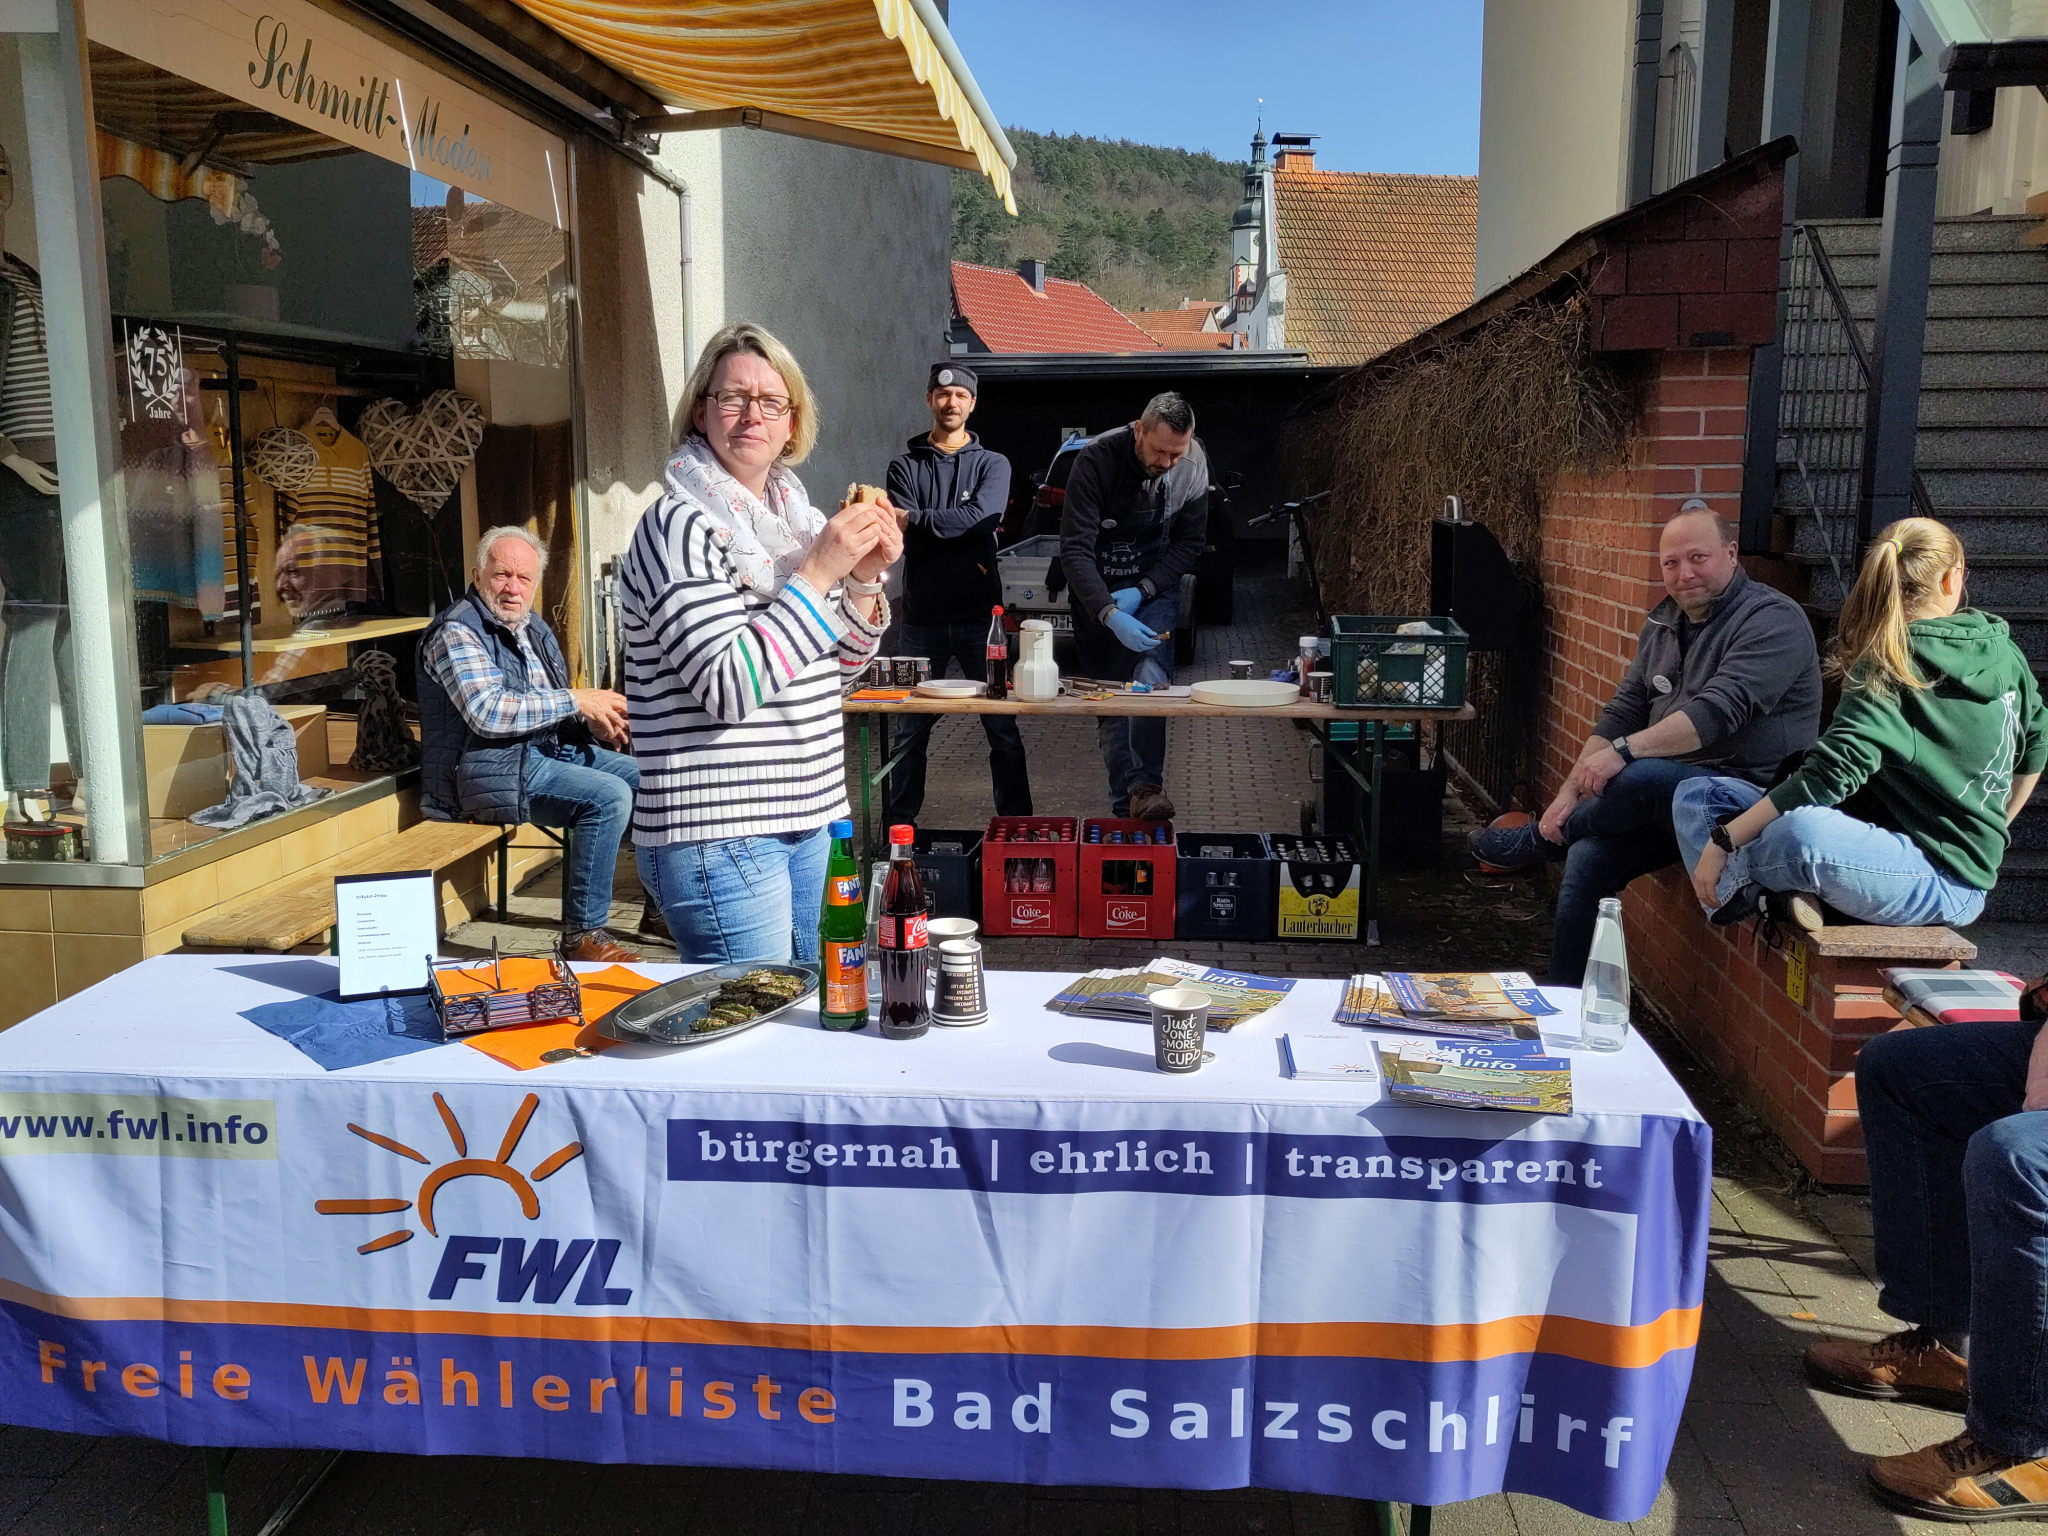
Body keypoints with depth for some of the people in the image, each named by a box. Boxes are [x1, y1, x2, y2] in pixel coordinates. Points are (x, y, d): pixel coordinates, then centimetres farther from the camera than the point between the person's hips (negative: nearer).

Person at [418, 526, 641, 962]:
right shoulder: (457, 631, -11)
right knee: (608, 796, -27)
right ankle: (582, 935, -22)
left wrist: (592, 719, 1)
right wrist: (575, 700, -20)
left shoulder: (533, 627, 16)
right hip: (491, 767, -9)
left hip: (552, 748, 9)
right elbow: (489, 712, -24)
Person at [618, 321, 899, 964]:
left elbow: (839, 661, 17)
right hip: (716, 835, -8)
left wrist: (866, 578, 0)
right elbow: (729, 688, -23)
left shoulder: (793, 514, 11)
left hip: (805, 816, 8)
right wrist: (819, 570, -20)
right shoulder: (678, 525, -12)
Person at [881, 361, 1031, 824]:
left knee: (1003, 729, 3)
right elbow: (903, 533, -7)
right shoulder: (906, 466, 8)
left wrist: (915, 518, -12)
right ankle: (900, 824, 16)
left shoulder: (993, 465, 8)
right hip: (922, 617, 0)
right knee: (909, 730, 4)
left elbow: (982, 517, -12)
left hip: (979, 616, 0)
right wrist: (961, 532, -15)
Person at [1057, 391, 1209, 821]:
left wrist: (1141, 592, -15)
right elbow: (1075, 549, -24)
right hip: (1096, 592, -1)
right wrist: (1110, 614, -36)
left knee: (1150, 671, -25)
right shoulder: (1096, 459, -22)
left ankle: (1146, 785, -26)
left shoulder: (1193, 464, -11)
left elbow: (1189, 543, -1)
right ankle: (1123, 805, 8)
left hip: (1154, 586, 1)